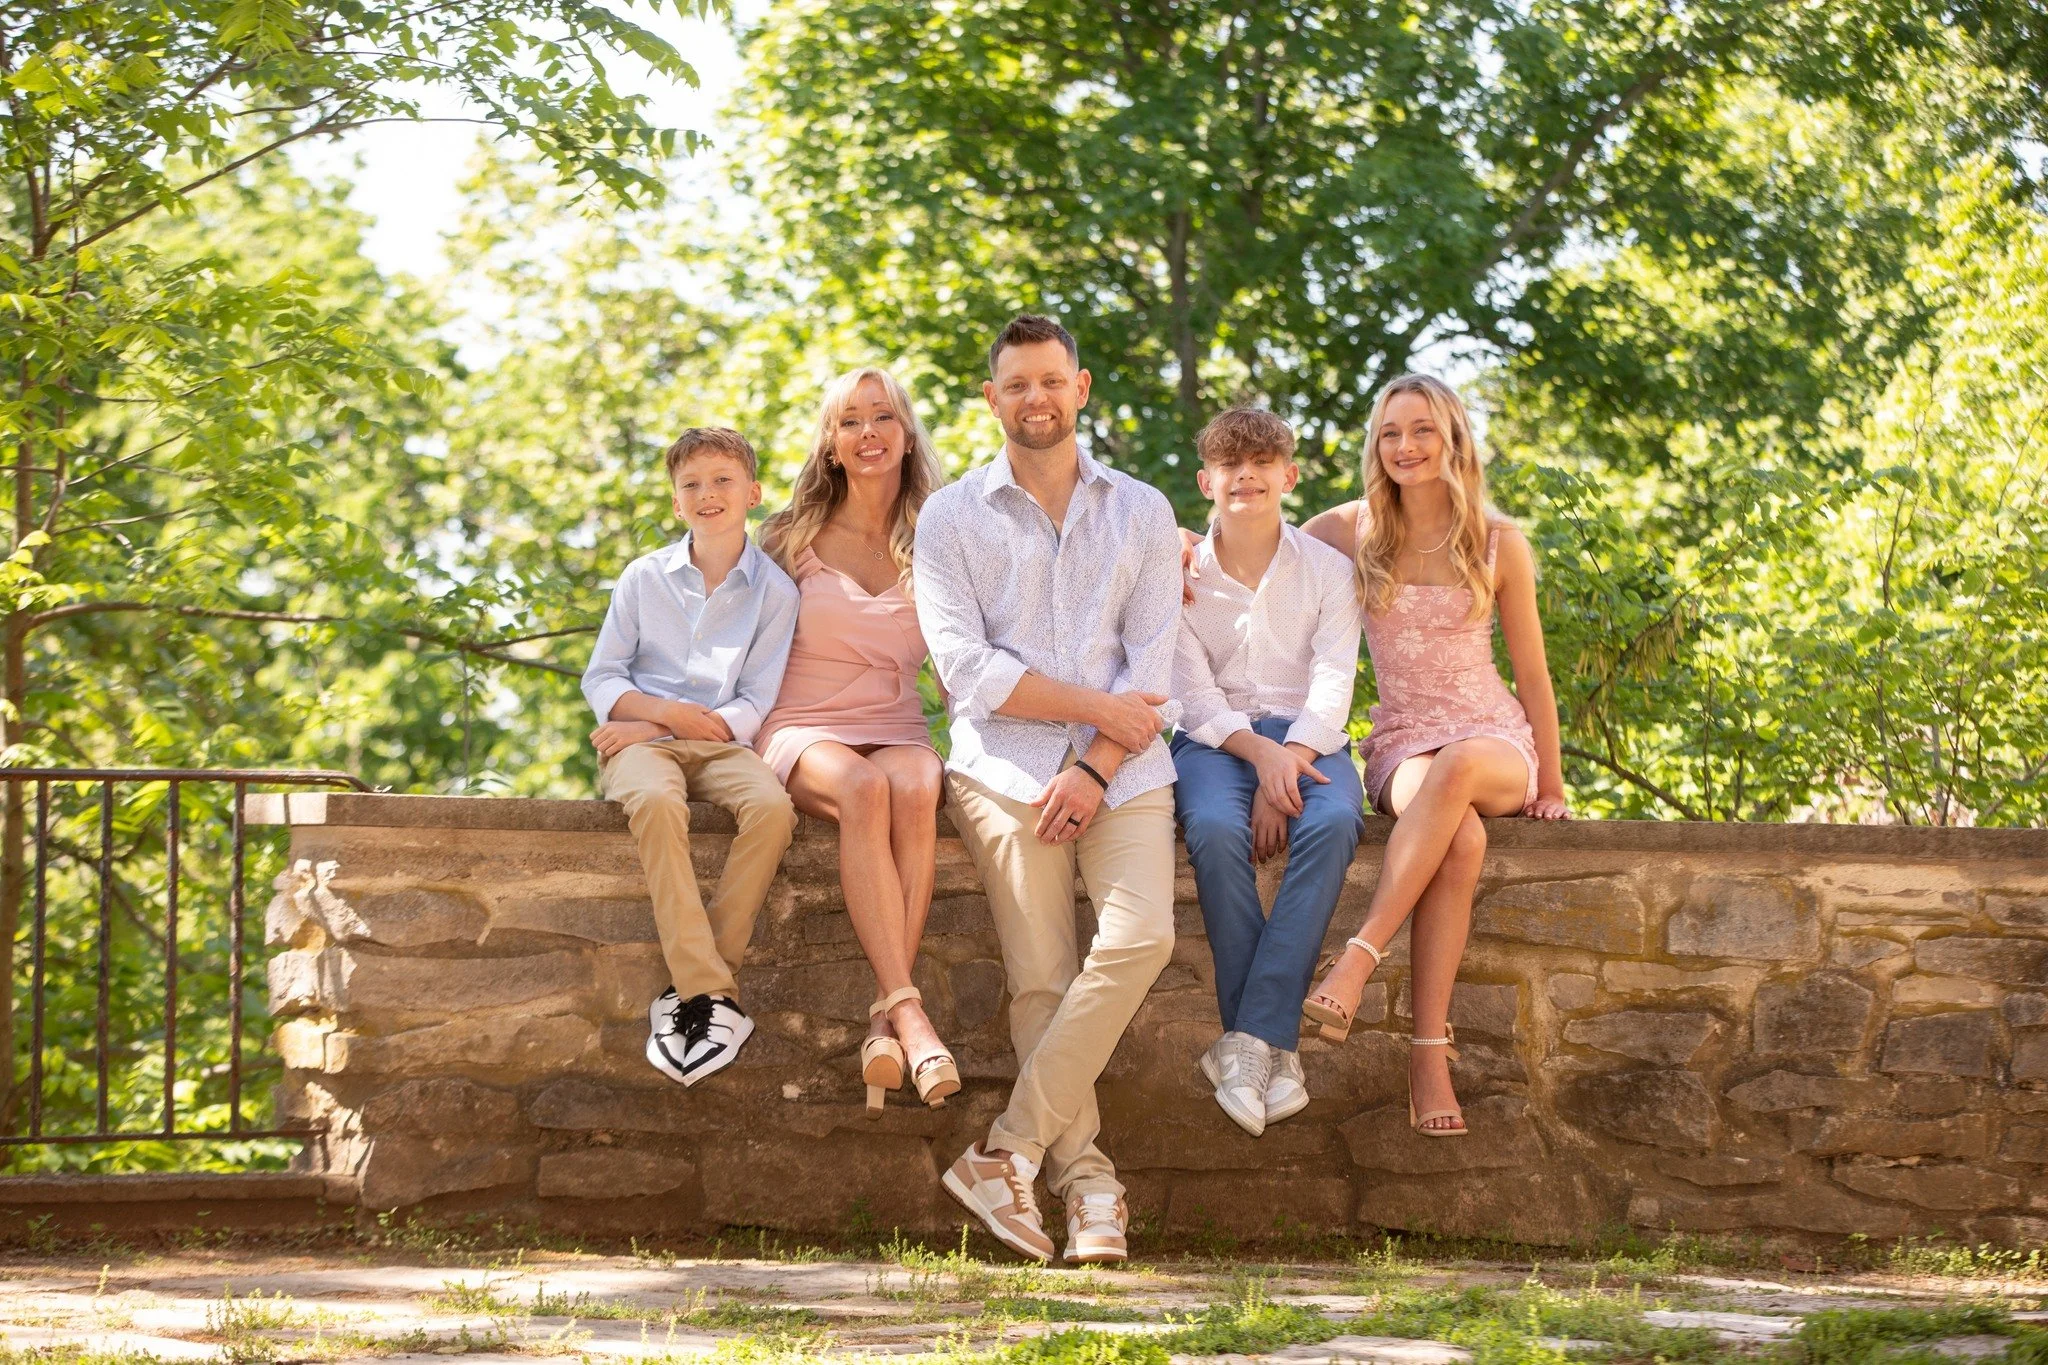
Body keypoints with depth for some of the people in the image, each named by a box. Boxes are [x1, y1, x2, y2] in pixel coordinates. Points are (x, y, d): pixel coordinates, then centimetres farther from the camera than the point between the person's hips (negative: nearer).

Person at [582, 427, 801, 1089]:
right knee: (656, 800, -37)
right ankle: (712, 995, -41)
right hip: (641, 741, 0)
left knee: (772, 806, -33)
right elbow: (601, 679, 10)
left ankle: (691, 992, -30)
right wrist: (669, 713, -10)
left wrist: (656, 723, -9)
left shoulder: (774, 591, 7)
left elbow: (755, 707, 1)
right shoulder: (644, 577, 12)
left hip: (720, 743, 0)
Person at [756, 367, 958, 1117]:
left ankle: (885, 1026, -44)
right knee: (863, 788, -38)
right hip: (803, 731, -1)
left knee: (914, 787, -37)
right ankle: (908, 1012, -47)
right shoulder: (795, 536, 10)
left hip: (898, 731, 1)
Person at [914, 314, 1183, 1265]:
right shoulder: (951, 518, 9)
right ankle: (1084, 1176, -8)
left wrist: (1096, 767, -9)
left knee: (1141, 938, -23)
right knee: (1041, 980, -14)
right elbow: (966, 667, -2)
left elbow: (1154, 664, 6)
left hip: (1121, 768, 1)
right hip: (1006, 767, -1)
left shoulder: (1141, 512, 15)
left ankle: (1008, 1152, -20)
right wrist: (1096, 704, -7)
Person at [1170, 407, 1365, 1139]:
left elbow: (1332, 682, -2)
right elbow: (1192, 693, -1)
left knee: (1332, 825, -35)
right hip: (1217, 740, 0)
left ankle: (1249, 1042, -37)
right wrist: (1260, 754, -20)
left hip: (1307, 740, 1)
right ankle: (1274, 1050, -35)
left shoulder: (1327, 571, 9)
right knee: (1216, 830, -36)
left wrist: (1289, 762, -20)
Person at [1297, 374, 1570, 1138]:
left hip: (1494, 738, 0)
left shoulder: (1497, 544, 5)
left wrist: (1550, 784, 12)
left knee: (1458, 770, -41)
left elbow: (1532, 673, 11)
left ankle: (1359, 958, -45)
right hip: (1401, 746, 0)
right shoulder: (1353, 532, 7)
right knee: (1461, 837, -37)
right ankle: (1429, 1050, -41)